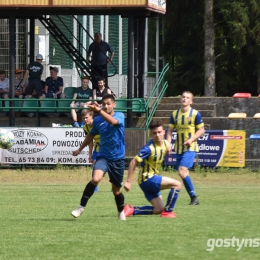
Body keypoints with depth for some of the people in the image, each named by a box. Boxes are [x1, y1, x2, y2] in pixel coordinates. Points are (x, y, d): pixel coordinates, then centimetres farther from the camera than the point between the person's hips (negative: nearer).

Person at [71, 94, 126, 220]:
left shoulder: (120, 116, -7)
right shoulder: (97, 120, 3)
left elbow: (112, 121, -32)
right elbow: (91, 135, 22)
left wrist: (99, 110, -46)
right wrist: (80, 149, 30)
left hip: (118, 158, -1)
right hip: (103, 156, 1)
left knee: (116, 190, 11)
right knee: (96, 179, -27)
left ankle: (121, 212, 38)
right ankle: (81, 207, -16)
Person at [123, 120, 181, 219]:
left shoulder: (166, 144, 2)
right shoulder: (149, 148, -21)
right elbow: (133, 162, -22)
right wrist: (128, 181, -23)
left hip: (153, 179, 9)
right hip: (147, 179, -9)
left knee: (159, 209, 9)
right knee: (177, 184, -18)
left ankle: (132, 210, 9)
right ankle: (167, 212, -9)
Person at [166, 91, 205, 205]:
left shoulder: (195, 114, -6)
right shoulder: (174, 114, 7)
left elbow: (201, 130, -2)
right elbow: (170, 130, 10)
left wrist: (192, 139, -17)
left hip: (190, 148, -6)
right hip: (179, 148, 6)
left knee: (182, 170, -20)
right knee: (184, 173, 6)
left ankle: (193, 197, -11)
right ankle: (193, 198, 16)